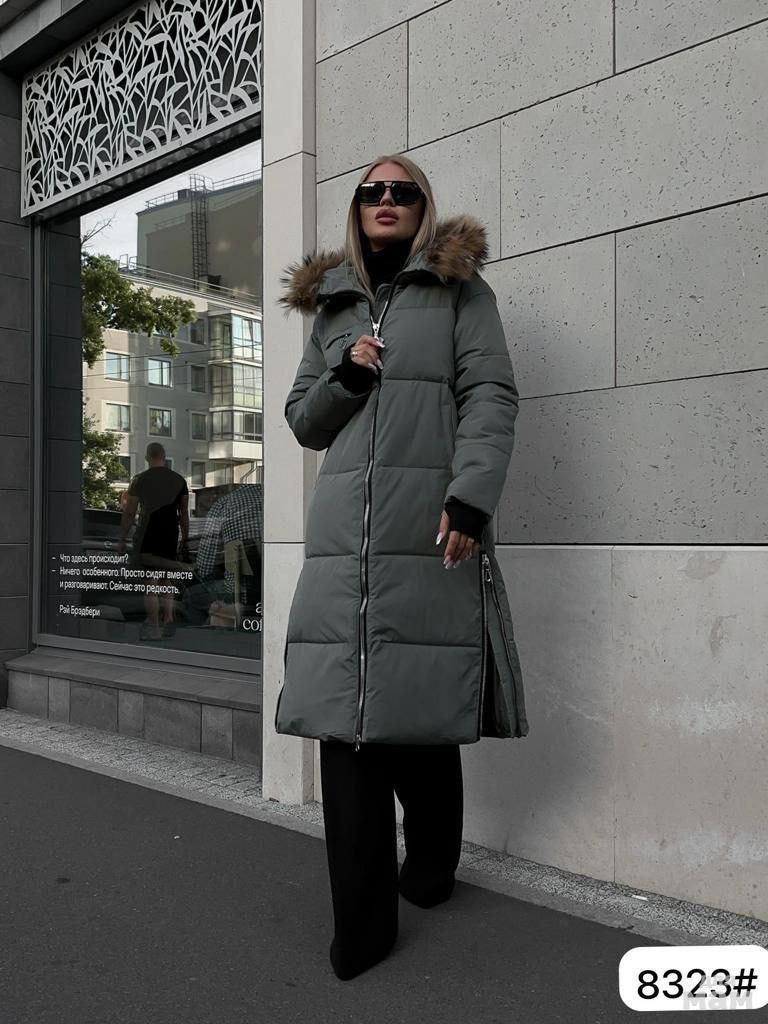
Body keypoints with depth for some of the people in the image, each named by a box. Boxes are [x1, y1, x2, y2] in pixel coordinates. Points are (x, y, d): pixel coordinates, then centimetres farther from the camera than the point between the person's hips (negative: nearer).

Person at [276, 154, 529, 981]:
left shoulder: (459, 290, 12)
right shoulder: (331, 306, 23)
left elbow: (490, 397, -1)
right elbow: (302, 420, 22)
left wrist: (470, 498, -16)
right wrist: (345, 374, 1)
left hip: (429, 530, -3)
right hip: (343, 538, 3)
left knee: (421, 712, 0)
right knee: (346, 717, -3)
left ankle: (430, 865, 26)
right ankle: (361, 921, 6)